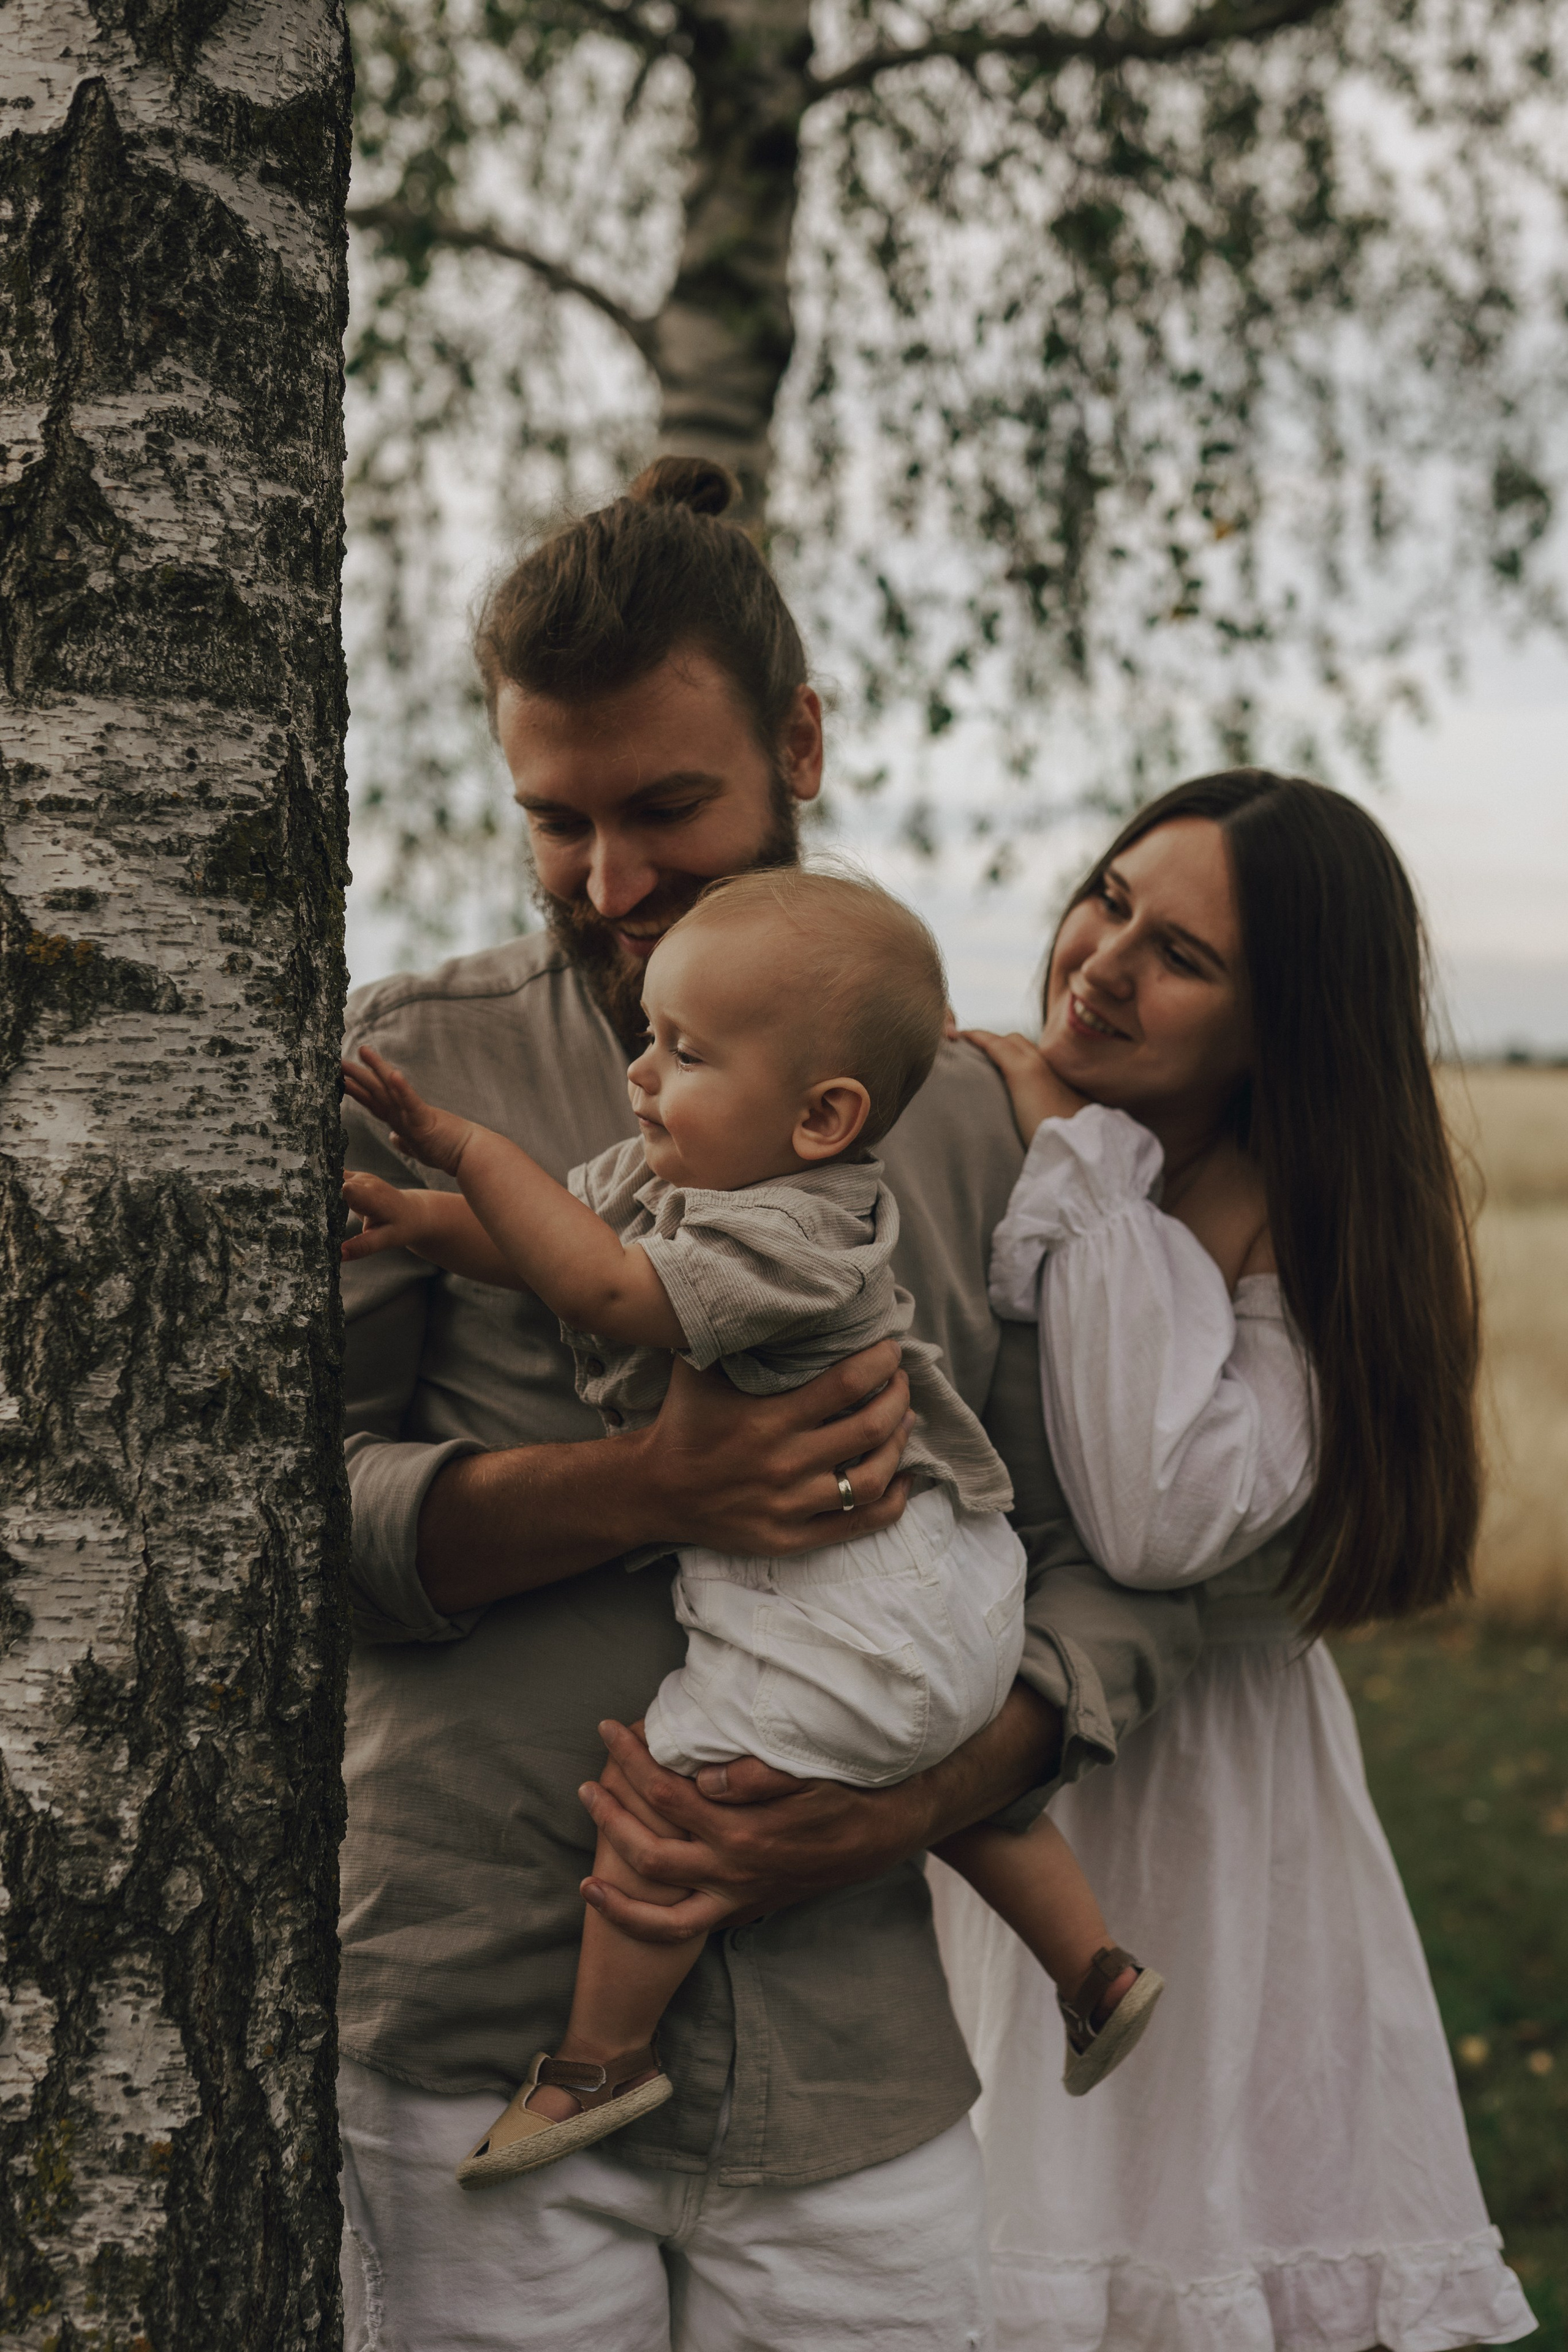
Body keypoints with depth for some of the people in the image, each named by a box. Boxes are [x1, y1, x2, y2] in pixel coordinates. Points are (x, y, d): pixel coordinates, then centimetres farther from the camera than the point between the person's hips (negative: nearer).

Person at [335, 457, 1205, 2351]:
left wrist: (914, 1807, -10)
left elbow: (1121, 1557, 6)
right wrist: (642, 1495, -19)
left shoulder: (964, 1118, 8)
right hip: (469, 2039, -2)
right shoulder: (416, 1064, 2)